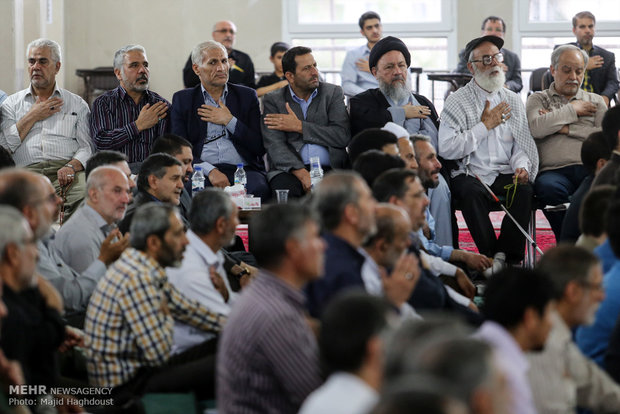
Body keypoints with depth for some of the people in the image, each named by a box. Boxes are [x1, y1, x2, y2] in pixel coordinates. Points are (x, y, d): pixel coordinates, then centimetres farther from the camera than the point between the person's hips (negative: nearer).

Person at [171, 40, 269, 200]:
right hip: (201, 170, -1)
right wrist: (209, 170, -15)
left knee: (259, 189, -34)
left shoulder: (247, 96, 16)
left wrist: (229, 121, -1)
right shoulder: (182, 100, 14)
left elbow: (260, 147, 8)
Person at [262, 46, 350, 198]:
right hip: (289, 171, -1)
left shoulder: (333, 93, 14)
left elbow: (343, 137, 0)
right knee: (288, 189, -37)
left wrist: (299, 126, -3)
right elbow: (275, 145, -4)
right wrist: (302, 174, -21)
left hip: (329, 169, 1)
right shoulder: (273, 101, 11)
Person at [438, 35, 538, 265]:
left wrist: (521, 166, -9)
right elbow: (446, 149, -10)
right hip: (470, 174, -3)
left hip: (505, 174, 3)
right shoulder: (457, 102, 3)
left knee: (524, 189, -29)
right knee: (471, 193, -36)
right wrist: (485, 125, -5)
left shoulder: (513, 101, 17)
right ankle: (491, 257, -28)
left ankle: (509, 256, -23)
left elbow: (521, 146, 14)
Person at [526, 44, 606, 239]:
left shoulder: (595, 101, 26)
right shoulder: (538, 99, 21)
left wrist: (566, 129, 2)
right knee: (548, 189, -39)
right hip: (555, 170, -1)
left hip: (591, 169, 1)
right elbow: (535, 128, -3)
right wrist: (572, 110, 6)